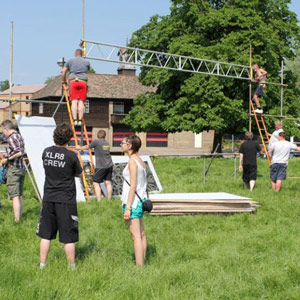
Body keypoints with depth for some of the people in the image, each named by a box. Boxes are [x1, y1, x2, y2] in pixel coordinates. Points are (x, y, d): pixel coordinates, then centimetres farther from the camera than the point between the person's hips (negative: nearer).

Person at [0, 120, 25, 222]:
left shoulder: (11, 138, -14)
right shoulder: (19, 136, 14)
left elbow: (18, 152, -25)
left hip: (14, 169, -9)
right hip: (21, 168, 9)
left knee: (15, 196, -9)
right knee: (20, 196, 14)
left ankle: (17, 221, -11)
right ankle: (20, 217, 19)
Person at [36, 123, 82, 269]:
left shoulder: (46, 152, 0)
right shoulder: (71, 155, -13)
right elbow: (78, 174, 2)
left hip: (48, 198, 4)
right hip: (66, 200, -4)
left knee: (45, 235, 14)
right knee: (69, 237, 5)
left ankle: (42, 265, 20)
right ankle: (71, 267, 14)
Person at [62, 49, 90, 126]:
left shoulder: (70, 61, 15)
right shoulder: (87, 62, 17)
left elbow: (63, 71, 11)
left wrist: (64, 81, 25)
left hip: (73, 81, 0)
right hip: (83, 82, 0)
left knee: (74, 101, -5)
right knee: (81, 102, -3)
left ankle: (75, 120, -16)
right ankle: (80, 120, -10)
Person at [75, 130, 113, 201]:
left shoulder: (96, 142, -7)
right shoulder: (107, 143, 11)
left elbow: (87, 147, 7)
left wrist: (79, 147, 27)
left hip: (101, 167, -6)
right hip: (109, 166, 6)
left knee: (96, 183, -1)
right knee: (108, 182, 10)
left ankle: (99, 201, -9)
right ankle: (109, 200, 12)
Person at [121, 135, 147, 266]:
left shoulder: (132, 162, -15)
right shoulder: (140, 161, 11)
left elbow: (132, 186, -19)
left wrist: (127, 207, -19)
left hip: (133, 201, -9)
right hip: (141, 200, 9)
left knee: (136, 236, -7)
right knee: (141, 234, 14)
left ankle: (139, 266, -6)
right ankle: (142, 263, 21)